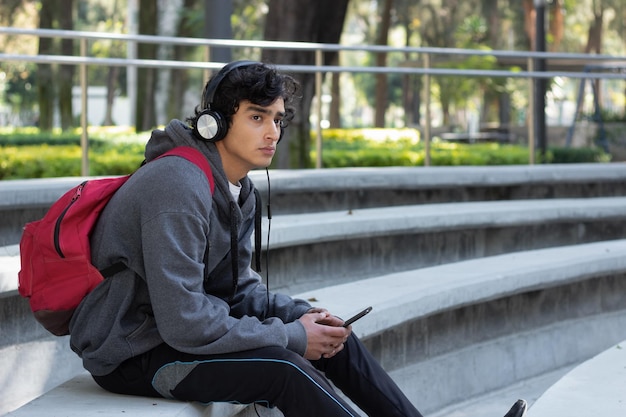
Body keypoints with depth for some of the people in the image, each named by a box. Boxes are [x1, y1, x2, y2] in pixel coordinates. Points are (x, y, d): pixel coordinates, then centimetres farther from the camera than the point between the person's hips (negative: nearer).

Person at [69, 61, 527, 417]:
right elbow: (183, 322, -29)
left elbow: (239, 287, 15)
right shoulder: (179, 188, -25)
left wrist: (300, 315, -5)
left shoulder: (239, 189, 6)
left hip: (178, 329, 10)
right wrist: (292, 337, -20)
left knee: (332, 334, 5)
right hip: (131, 355, -10)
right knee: (284, 369, -25)